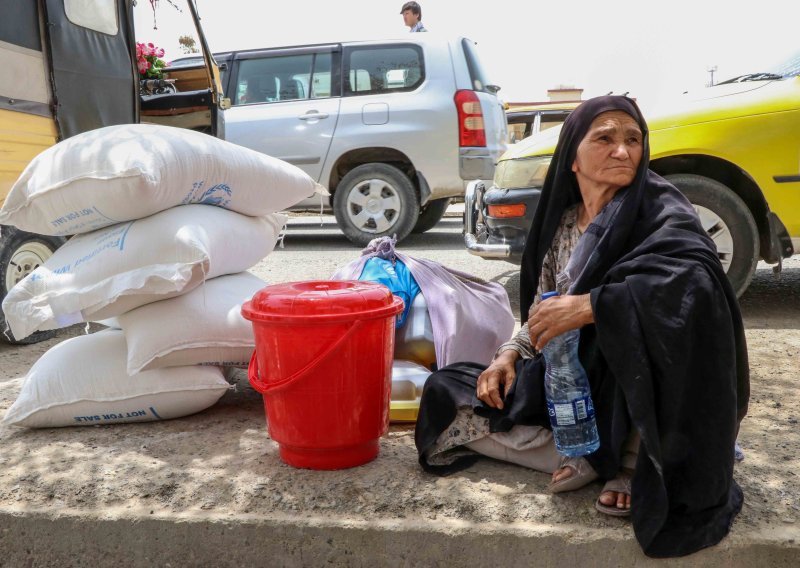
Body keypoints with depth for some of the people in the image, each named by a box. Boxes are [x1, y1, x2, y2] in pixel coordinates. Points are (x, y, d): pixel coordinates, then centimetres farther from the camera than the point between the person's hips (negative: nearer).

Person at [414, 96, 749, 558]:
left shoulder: (661, 210, -12)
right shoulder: (562, 222, 5)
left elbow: (699, 275, -34)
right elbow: (541, 311, 13)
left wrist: (590, 305, -35)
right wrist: (511, 354, -5)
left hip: (634, 393, -6)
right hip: (570, 382, 6)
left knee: (626, 299, -38)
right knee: (446, 394, -2)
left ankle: (636, 462, -19)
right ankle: (582, 457, -10)